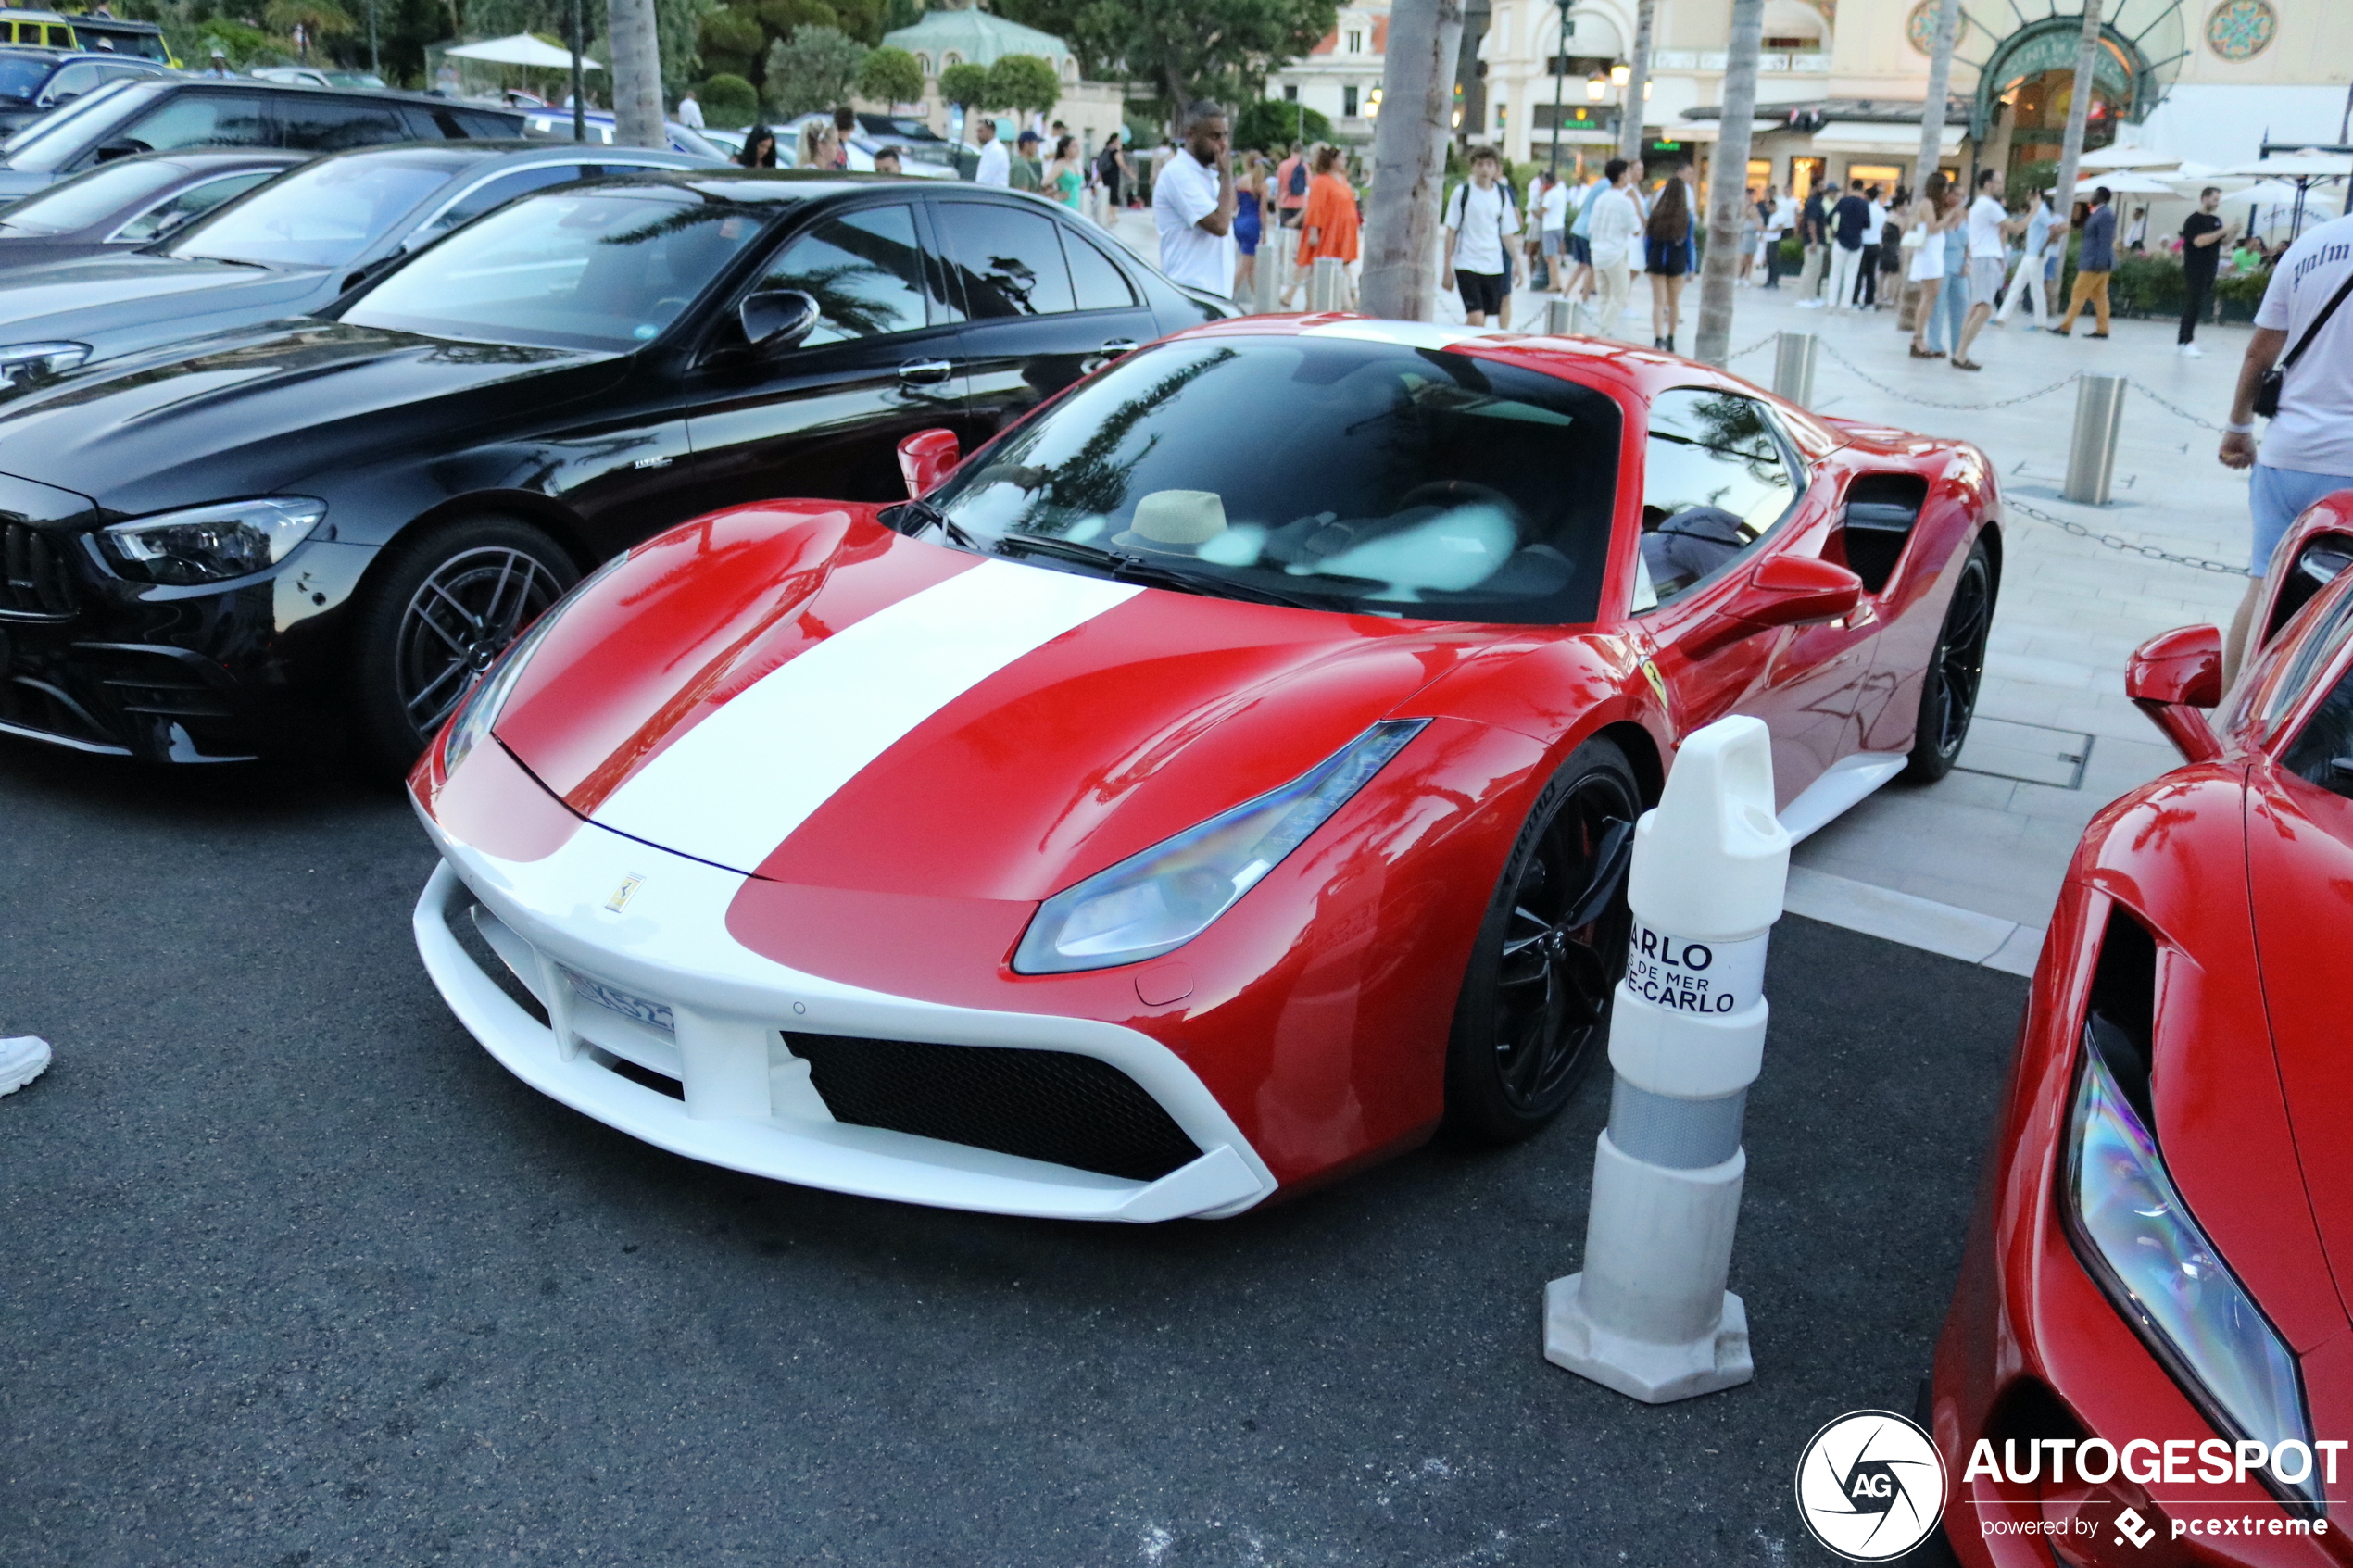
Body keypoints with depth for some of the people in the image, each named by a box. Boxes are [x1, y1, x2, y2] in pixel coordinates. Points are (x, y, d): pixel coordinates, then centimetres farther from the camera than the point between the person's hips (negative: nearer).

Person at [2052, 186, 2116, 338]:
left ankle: (2065, 327, -4)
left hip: (2094, 262, -10)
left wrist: (2099, 263, -25)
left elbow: (2105, 241, -21)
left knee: (2078, 294, -6)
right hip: (2100, 263, 10)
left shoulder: (2104, 214, -15)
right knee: (2100, 296, 8)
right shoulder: (2101, 213, 15)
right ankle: (2103, 329, 8)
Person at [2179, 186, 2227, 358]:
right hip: (2195, 270, -7)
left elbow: (2223, 242, 15)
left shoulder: (2216, 221, 15)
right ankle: (2186, 342, -9)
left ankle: (2182, 339, 12)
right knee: (2193, 305, -10)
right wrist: (2223, 232, -19)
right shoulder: (2194, 220, -8)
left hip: (2209, 270, 7)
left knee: (2198, 306, 7)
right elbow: (2199, 241, -19)